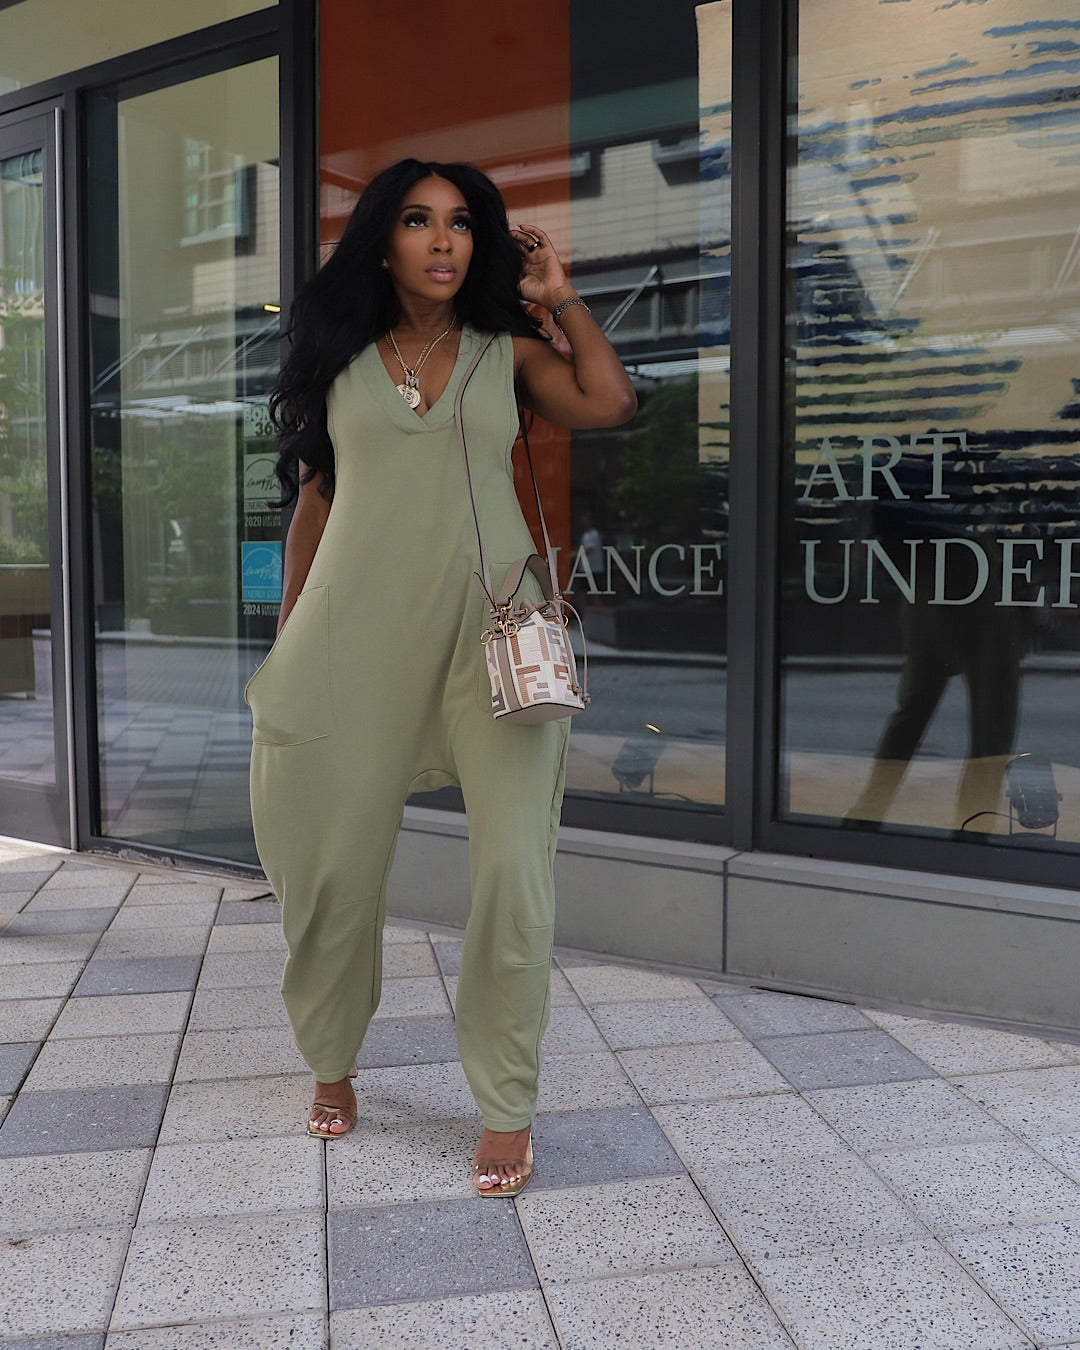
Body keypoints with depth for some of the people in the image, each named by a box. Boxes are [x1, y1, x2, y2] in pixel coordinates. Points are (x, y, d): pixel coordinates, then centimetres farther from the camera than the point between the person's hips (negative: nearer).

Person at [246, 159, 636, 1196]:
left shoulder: (507, 351, 12)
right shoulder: (341, 358, 13)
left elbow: (610, 402, -5)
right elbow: (312, 503, 14)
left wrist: (557, 298, 6)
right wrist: (286, 648, 12)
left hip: (489, 626, 0)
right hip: (359, 632, 1)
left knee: (514, 866, -8)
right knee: (332, 863, 6)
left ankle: (507, 1109, 8)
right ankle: (332, 1062, 32)